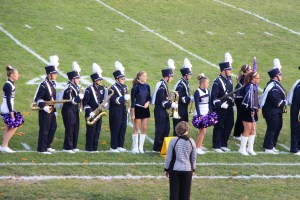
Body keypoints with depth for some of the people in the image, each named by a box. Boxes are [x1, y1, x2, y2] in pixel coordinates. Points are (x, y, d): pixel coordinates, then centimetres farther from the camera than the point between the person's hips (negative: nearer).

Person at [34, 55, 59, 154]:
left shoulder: (52, 83, 10)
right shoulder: (43, 85, -18)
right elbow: (36, 98, -19)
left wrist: (55, 109, 17)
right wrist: (44, 106, -27)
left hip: (51, 110, 9)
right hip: (45, 111, -9)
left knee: (53, 127, 15)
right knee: (44, 130, -3)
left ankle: (47, 146, 28)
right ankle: (42, 149, 5)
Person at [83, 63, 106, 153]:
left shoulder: (102, 89, 9)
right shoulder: (89, 90, -12)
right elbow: (85, 102, -12)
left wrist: (104, 103, 0)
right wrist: (89, 112, -19)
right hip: (91, 114, -7)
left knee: (97, 131, 8)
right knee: (91, 131, -4)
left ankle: (94, 148, 14)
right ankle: (89, 148, 2)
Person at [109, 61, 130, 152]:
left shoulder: (124, 87, 12)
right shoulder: (113, 88, -12)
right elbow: (114, 100, -22)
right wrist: (124, 98, -26)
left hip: (123, 111, 7)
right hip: (116, 113, -7)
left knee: (123, 129, 10)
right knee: (115, 129, -3)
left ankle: (120, 146, 18)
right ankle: (113, 147, 3)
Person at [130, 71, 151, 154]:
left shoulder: (147, 86, 5)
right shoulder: (135, 87, -10)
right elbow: (133, 100, -10)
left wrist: (148, 102, -10)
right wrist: (133, 113, -12)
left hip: (145, 109, 5)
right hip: (138, 109, -5)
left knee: (144, 128, 6)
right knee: (136, 128, 2)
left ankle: (141, 147, 14)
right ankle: (135, 147, 8)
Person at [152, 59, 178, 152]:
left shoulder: (164, 84, 10)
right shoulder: (161, 86, -20)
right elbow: (162, 101, -22)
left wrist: (171, 103, 6)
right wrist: (172, 105, -17)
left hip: (163, 110, 10)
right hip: (160, 111, -10)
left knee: (166, 129, 14)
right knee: (160, 129, -2)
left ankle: (163, 146, 22)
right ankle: (157, 147, 5)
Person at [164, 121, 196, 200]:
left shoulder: (173, 141, -9)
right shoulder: (191, 142, -3)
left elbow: (169, 157, -3)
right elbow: (194, 158, 6)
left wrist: (166, 169, 8)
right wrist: (193, 169, 20)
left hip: (175, 169, -1)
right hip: (187, 170, 1)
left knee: (174, 192, 5)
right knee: (185, 193, 7)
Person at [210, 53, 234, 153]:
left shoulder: (229, 79, 9)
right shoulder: (217, 82, -17)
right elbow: (214, 96, -20)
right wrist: (221, 104, -27)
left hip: (229, 107, 8)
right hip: (220, 109, -8)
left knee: (229, 125, 12)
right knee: (219, 126, 0)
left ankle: (224, 144, 24)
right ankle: (216, 146, 9)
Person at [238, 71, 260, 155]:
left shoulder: (255, 86, 10)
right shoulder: (250, 86, -19)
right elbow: (250, 98, -25)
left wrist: (257, 108, 16)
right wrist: (252, 110, -25)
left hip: (253, 110, 9)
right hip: (248, 110, -9)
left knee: (253, 129, 12)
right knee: (247, 130, -3)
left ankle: (250, 148, 20)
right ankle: (242, 148, 7)